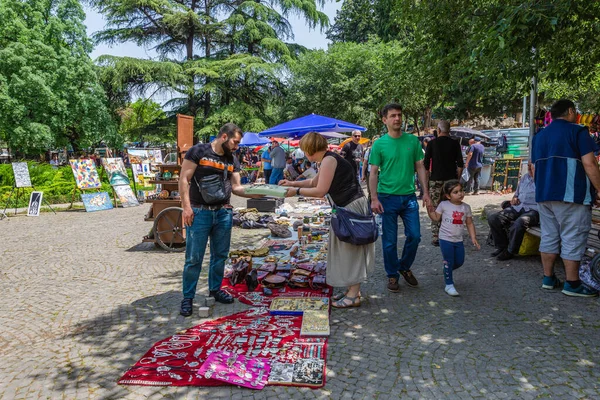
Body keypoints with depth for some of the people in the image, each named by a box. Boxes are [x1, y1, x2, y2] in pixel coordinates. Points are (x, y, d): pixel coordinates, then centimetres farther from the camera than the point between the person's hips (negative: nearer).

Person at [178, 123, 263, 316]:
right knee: (194, 257, -1)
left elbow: (236, 187, 12)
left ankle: (215, 289, 29)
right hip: (199, 212, -5)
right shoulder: (198, 151, -5)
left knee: (220, 255, 12)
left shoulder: (232, 160, 11)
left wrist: (256, 193, -4)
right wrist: (186, 207, -14)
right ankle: (188, 297, 12)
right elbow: (184, 179, -7)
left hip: (224, 212, 5)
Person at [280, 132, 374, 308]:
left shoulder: (328, 160, -17)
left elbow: (320, 191, -18)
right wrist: (292, 183, 26)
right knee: (347, 249, 14)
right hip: (347, 207, 10)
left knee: (351, 249, -4)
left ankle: (354, 296, 4)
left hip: (353, 206, -10)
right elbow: (314, 182, 29)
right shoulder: (327, 160, 13)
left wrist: (296, 191, -8)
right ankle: (353, 290, 24)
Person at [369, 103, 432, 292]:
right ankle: (392, 275, 22)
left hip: (409, 196, 3)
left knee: (414, 236, 6)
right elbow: (373, 173, -3)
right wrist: (374, 198, -11)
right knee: (390, 240, 5)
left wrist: (425, 192, 2)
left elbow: (420, 167, 8)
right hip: (388, 198, -2)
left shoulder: (413, 140, 4)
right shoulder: (379, 144, -3)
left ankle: (405, 267, 30)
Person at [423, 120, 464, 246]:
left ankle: (436, 238, 3)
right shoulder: (455, 144, 2)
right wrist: (457, 178, 11)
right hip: (451, 179, 1)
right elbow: (460, 164, 0)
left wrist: (427, 179, 7)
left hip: (436, 180, -1)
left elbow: (426, 164, -2)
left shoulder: (432, 143, 0)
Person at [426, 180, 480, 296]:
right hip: (446, 239, -4)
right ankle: (449, 285, 14)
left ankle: (447, 270, 41)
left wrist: (473, 238, 2)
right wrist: (430, 211, -19)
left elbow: (470, 224, 7)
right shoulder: (443, 205, -9)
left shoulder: (466, 207, 1)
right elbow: (436, 218, -2)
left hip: (458, 240, 4)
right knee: (449, 263, 0)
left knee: (459, 262, 11)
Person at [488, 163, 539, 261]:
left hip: (533, 210, -7)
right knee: (493, 219, -11)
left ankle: (511, 251, -12)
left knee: (518, 224, -37)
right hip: (517, 207, 7)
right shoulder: (524, 177, 21)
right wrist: (514, 198, 8)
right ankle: (502, 247, 4)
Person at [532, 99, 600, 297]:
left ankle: (548, 278, 15)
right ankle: (572, 284, 4)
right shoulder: (577, 131, -4)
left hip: (544, 195, 7)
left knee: (548, 237, 11)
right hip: (571, 195, -7)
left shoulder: (539, 136, 17)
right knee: (572, 239, -1)